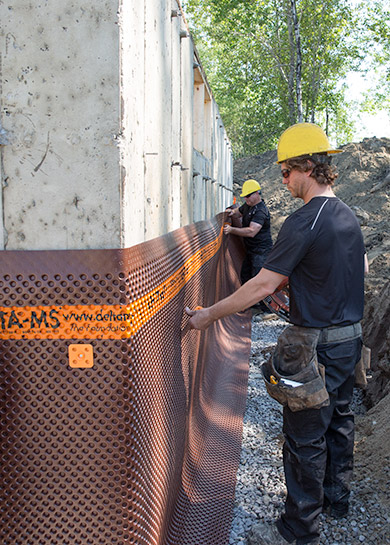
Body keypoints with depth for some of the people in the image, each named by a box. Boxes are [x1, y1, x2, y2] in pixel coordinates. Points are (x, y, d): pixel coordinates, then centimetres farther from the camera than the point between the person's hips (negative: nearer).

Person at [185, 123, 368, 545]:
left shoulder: (303, 222, -22)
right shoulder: (348, 216, 7)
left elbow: (263, 285, -22)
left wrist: (208, 315, -15)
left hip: (318, 346, -9)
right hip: (351, 337, 9)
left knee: (305, 438, 3)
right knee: (339, 420, 22)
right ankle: (336, 498, 41)